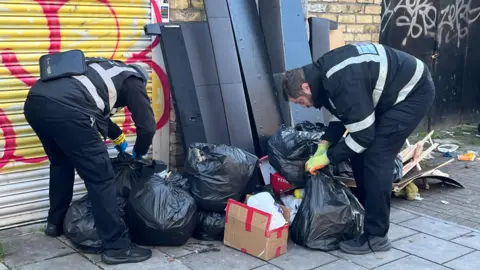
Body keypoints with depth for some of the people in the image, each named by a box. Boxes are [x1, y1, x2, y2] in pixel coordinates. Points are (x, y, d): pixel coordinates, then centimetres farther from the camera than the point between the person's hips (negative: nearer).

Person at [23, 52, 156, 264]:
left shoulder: (105, 68, 38)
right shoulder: (132, 79, 19)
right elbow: (147, 126, 13)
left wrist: (118, 137, 58)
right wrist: (138, 154, 32)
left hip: (35, 101, 8)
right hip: (65, 109, -8)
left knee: (61, 162, 31)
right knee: (100, 177, 2)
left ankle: (55, 223, 44)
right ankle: (117, 247, 7)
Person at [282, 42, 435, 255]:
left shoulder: (344, 82, -32)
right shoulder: (323, 73, -2)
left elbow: (363, 135, -25)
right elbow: (342, 114, 10)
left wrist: (327, 157, -15)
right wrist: (323, 145, -1)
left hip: (414, 91, -10)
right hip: (393, 93, 10)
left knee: (376, 156, -14)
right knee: (360, 152, 8)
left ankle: (375, 236, -6)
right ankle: (367, 213, 22)